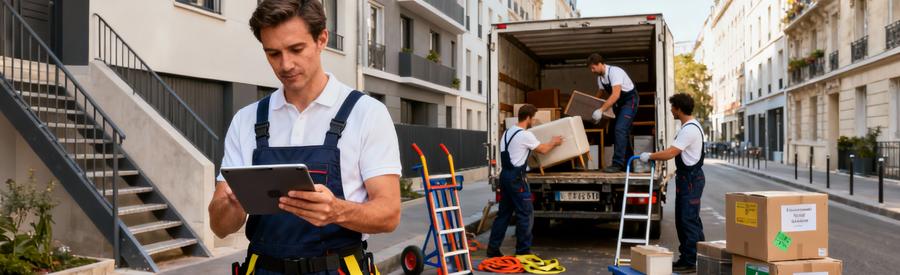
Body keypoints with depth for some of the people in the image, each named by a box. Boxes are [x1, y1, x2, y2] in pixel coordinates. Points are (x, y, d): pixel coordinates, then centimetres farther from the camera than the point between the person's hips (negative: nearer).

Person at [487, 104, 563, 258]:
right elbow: (543, 150, -1)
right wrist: (554, 142, 19)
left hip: (505, 174, 9)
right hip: (516, 177, -9)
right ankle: (523, 250, 5)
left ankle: (493, 248, 14)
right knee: (525, 213, 0)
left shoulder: (508, 132, 14)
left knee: (504, 212, 13)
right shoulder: (525, 135, -13)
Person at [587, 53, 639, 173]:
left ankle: (617, 164, -20)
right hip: (618, 103, 9)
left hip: (629, 100, -9)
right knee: (623, 132, 13)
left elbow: (615, 95, -35)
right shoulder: (600, 77, -1)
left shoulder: (614, 72, -27)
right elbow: (601, 93, 17)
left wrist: (601, 110, -37)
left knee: (619, 129, -20)